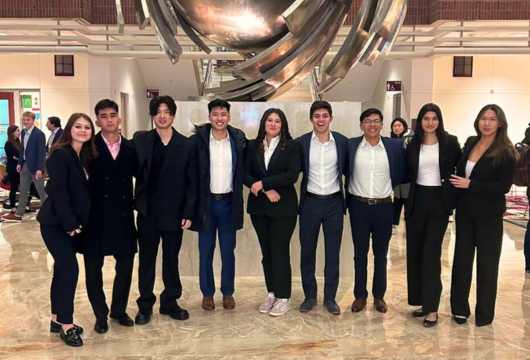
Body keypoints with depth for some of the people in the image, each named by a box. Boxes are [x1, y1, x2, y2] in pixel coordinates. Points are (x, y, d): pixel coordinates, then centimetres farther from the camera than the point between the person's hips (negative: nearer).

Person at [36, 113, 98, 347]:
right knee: (70, 270, -9)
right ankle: (66, 325, 4)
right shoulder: (60, 154, -15)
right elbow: (58, 192, -20)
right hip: (56, 223, -8)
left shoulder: (86, 157, 9)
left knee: (62, 270, 14)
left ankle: (57, 320, 25)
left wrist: (77, 223, 4)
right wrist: (70, 224, -18)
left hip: (73, 223, 8)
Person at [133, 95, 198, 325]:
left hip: (174, 213, 0)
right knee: (146, 260, 11)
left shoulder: (187, 145, -1)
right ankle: (145, 305, 24)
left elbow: (192, 182, -2)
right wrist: (134, 202, -12)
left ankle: (170, 302, 27)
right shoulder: (139, 140, 1)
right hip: (147, 212, 0)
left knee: (171, 259, 12)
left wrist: (189, 213, -6)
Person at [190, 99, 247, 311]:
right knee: (205, 252, 9)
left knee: (228, 251, 11)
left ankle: (228, 293, 25)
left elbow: (244, 170, 9)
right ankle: (207, 293, 24)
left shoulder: (239, 140, 0)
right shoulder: (198, 140, -7)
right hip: (206, 202, -1)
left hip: (229, 203, 1)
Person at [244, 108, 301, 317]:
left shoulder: (292, 146, -3)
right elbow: (246, 174, 0)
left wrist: (263, 183, -16)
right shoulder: (253, 146, 6)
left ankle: (283, 298, 11)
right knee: (266, 251, 10)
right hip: (259, 206, 4)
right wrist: (266, 190, -15)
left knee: (280, 251, -1)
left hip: (283, 207, -4)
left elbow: (292, 175, -13)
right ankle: (271, 293, 23)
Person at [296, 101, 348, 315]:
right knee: (307, 252, 8)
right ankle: (309, 296, 24)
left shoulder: (342, 142, -1)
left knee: (333, 253, 8)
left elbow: (347, 170, 6)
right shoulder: (301, 142, -3)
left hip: (334, 202, 1)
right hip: (310, 202, 0)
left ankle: (330, 297, 22)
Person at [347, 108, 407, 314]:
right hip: (358, 206, 0)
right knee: (360, 253, 9)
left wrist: (388, 188, 5)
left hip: (384, 207, 0)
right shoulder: (350, 145, -2)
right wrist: (350, 193, 6)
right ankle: (360, 295, 20)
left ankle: (379, 296, 23)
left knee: (381, 253, 10)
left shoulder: (395, 146, -2)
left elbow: (401, 174, 8)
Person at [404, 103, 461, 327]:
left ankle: (432, 307, 3)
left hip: (439, 201, -4)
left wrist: (454, 192, -4)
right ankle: (421, 301, 20)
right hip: (417, 201, 4)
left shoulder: (450, 142, -2)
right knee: (414, 252, 6)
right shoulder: (413, 145, 6)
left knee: (431, 253, -7)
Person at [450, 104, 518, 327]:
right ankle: (459, 307, 24)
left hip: (489, 215, -4)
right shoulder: (470, 143, 3)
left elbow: (504, 186, -17)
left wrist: (471, 185, -20)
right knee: (461, 258, 9)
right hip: (465, 210, 4)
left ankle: (484, 313, 23)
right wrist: (459, 185, 0)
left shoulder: (506, 152, -12)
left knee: (487, 262, 8)